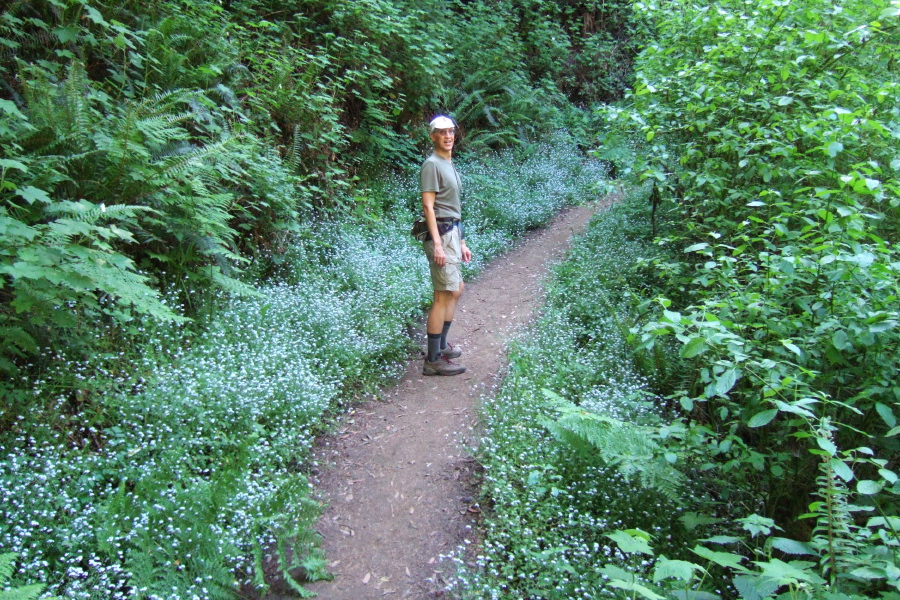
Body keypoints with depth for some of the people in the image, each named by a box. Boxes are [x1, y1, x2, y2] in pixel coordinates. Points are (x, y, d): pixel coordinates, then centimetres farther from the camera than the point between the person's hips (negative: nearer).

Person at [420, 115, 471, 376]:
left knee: (456, 289, 18)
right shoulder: (432, 164, -9)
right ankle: (433, 359, -7)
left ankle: (441, 345, 29)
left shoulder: (450, 165, 19)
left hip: (453, 233, 10)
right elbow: (428, 206, -17)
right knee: (444, 295, -11)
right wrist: (437, 244, -24)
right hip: (441, 233, -10)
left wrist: (461, 242, 20)